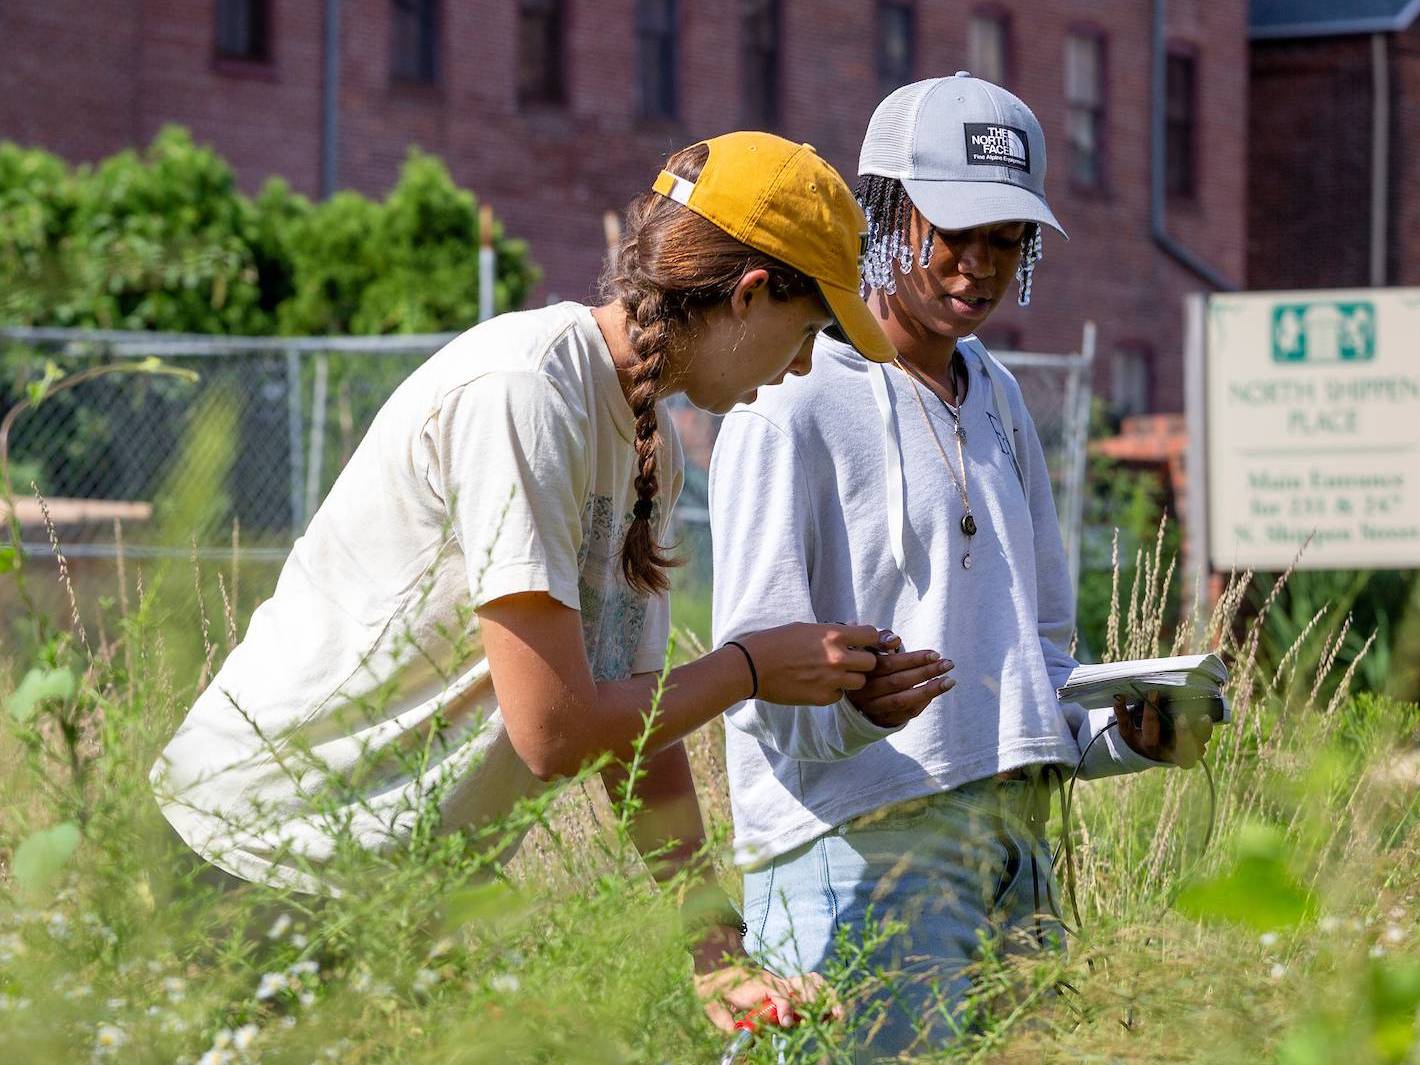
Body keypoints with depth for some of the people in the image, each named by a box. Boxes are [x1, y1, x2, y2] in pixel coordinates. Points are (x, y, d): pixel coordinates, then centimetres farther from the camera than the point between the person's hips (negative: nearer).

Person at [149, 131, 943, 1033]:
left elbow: (637, 728, 10)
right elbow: (553, 731, -21)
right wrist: (754, 667, -6)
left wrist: (716, 958, 4)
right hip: (280, 835, -9)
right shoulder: (523, 392, -18)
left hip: (413, 865, 9)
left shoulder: (651, 446, 10)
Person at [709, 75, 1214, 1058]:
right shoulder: (792, 405, -4)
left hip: (1016, 853, 8)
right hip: (857, 842, -8)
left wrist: (1123, 735, 6)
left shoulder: (997, 398, 21)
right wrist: (853, 703, -31)